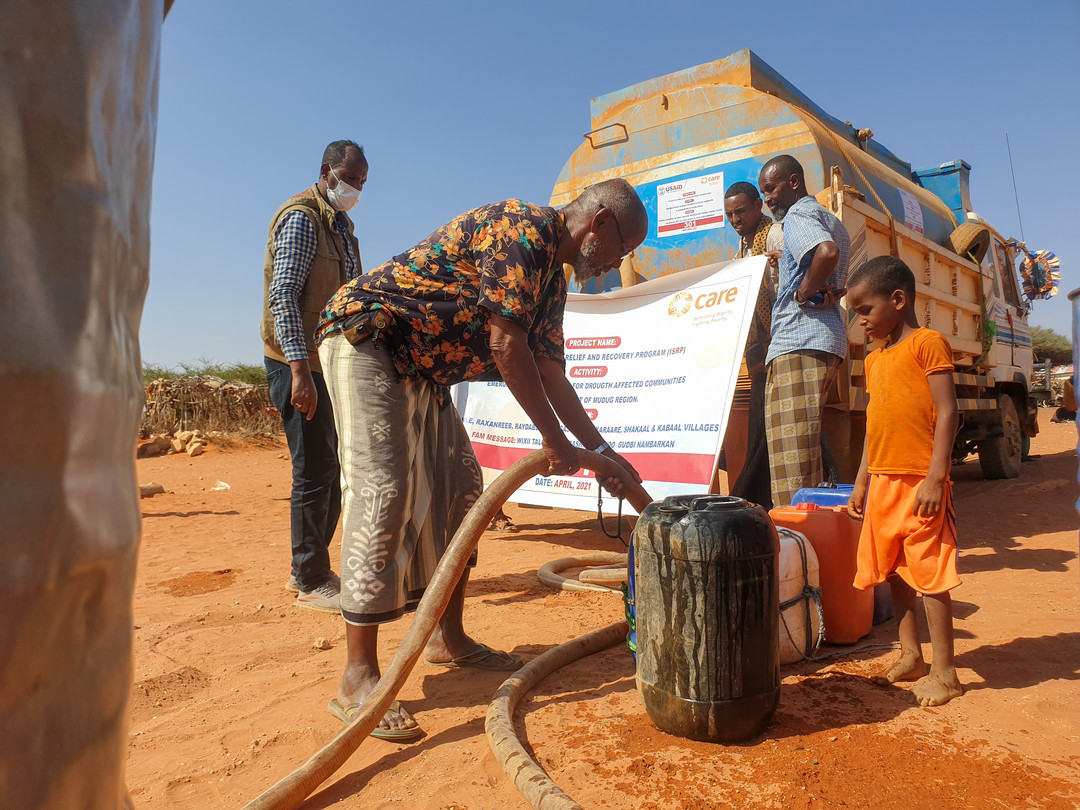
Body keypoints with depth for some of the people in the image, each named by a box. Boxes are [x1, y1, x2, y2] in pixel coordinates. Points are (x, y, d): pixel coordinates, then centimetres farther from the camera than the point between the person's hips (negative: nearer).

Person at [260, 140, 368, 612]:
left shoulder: (341, 225, 19)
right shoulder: (301, 218, -10)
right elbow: (283, 297, -20)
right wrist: (300, 369, -28)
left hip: (329, 361, 10)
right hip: (299, 364, -9)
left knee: (330, 468, 13)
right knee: (314, 471, -6)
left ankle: (307, 570, 26)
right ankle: (311, 582, 6)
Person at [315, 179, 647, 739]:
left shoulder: (553, 275, 14)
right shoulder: (524, 228, -17)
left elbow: (550, 374, 13)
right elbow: (506, 343, -24)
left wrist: (601, 451, 10)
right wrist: (553, 439, -18)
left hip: (419, 368, 10)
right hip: (366, 337, -10)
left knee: (459, 489, 8)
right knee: (382, 493, -17)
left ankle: (447, 637, 18)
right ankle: (357, 679, -10)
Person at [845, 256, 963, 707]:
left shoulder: (927, 343, -6)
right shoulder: (875, 359, 17)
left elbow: (946, 411, -13)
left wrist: (936, 476, -19)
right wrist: (861, 482, 18)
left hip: (920, 481, -8)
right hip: (883, 481, 8)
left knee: (928, 572, -1)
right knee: (893, 571, 14)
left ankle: (944, 671, 13)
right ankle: (910, 656, 28)